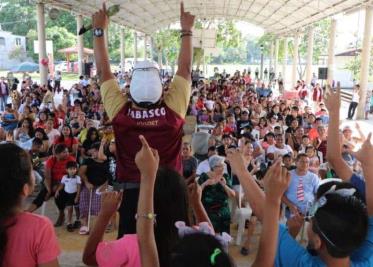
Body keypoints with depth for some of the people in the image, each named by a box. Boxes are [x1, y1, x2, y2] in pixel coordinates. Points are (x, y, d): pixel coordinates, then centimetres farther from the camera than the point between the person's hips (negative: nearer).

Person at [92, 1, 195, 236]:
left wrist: (100, 30, 6)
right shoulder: (172, 109, -12)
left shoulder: (120, 112, -12)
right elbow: (185, 68, -2)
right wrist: (187, 30, 7)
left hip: (132, 190, 0)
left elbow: (104, 71, -2)